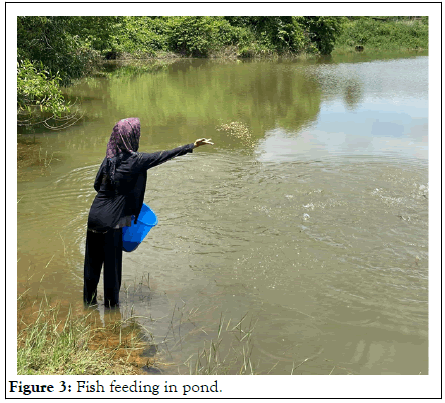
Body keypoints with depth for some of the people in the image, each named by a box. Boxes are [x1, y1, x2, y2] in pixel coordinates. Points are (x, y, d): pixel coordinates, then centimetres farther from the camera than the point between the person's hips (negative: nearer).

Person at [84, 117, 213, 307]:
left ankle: (89, 299, 30)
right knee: (112, 261, 10)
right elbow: (164, 156, -7)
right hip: (111, 220, -5)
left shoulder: (110, 157, 3)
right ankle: (111, 302, 24)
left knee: (93, 259, 17)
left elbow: (97, 184, 10)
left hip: (96, 215, 5)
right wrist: (192, 146, 1)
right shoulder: (135, 160, -13)